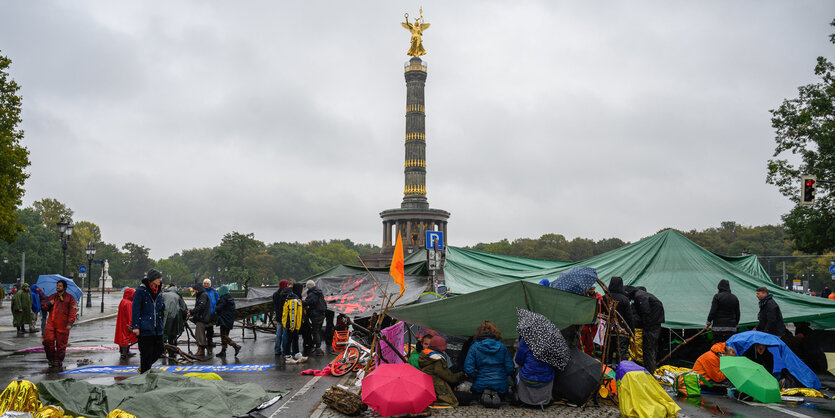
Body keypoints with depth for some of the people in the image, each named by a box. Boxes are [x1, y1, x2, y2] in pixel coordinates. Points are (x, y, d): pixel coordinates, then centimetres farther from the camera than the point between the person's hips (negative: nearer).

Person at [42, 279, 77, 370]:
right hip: (51, 323, 4)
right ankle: (51, 358, 9)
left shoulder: (70, 298, 3)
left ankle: (58, 361, 11)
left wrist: (70, 323, -14)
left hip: (62, 325, -3)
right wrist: (48, 304, 2)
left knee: (61, 344, -1)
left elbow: (72, 311, -3)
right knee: (48, 340, -10)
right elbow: (45, 307, 26)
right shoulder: (51, 297, 18)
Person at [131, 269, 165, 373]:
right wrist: (135, 326, -15)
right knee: (146, 352, -1)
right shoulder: (141, 291, -9)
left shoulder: (158, 291, 14)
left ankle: (143, 366, 29)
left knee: (159, 349, 7)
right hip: (145, 328, -7)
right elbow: (135, 309, -11)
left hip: (157, 328, 7)